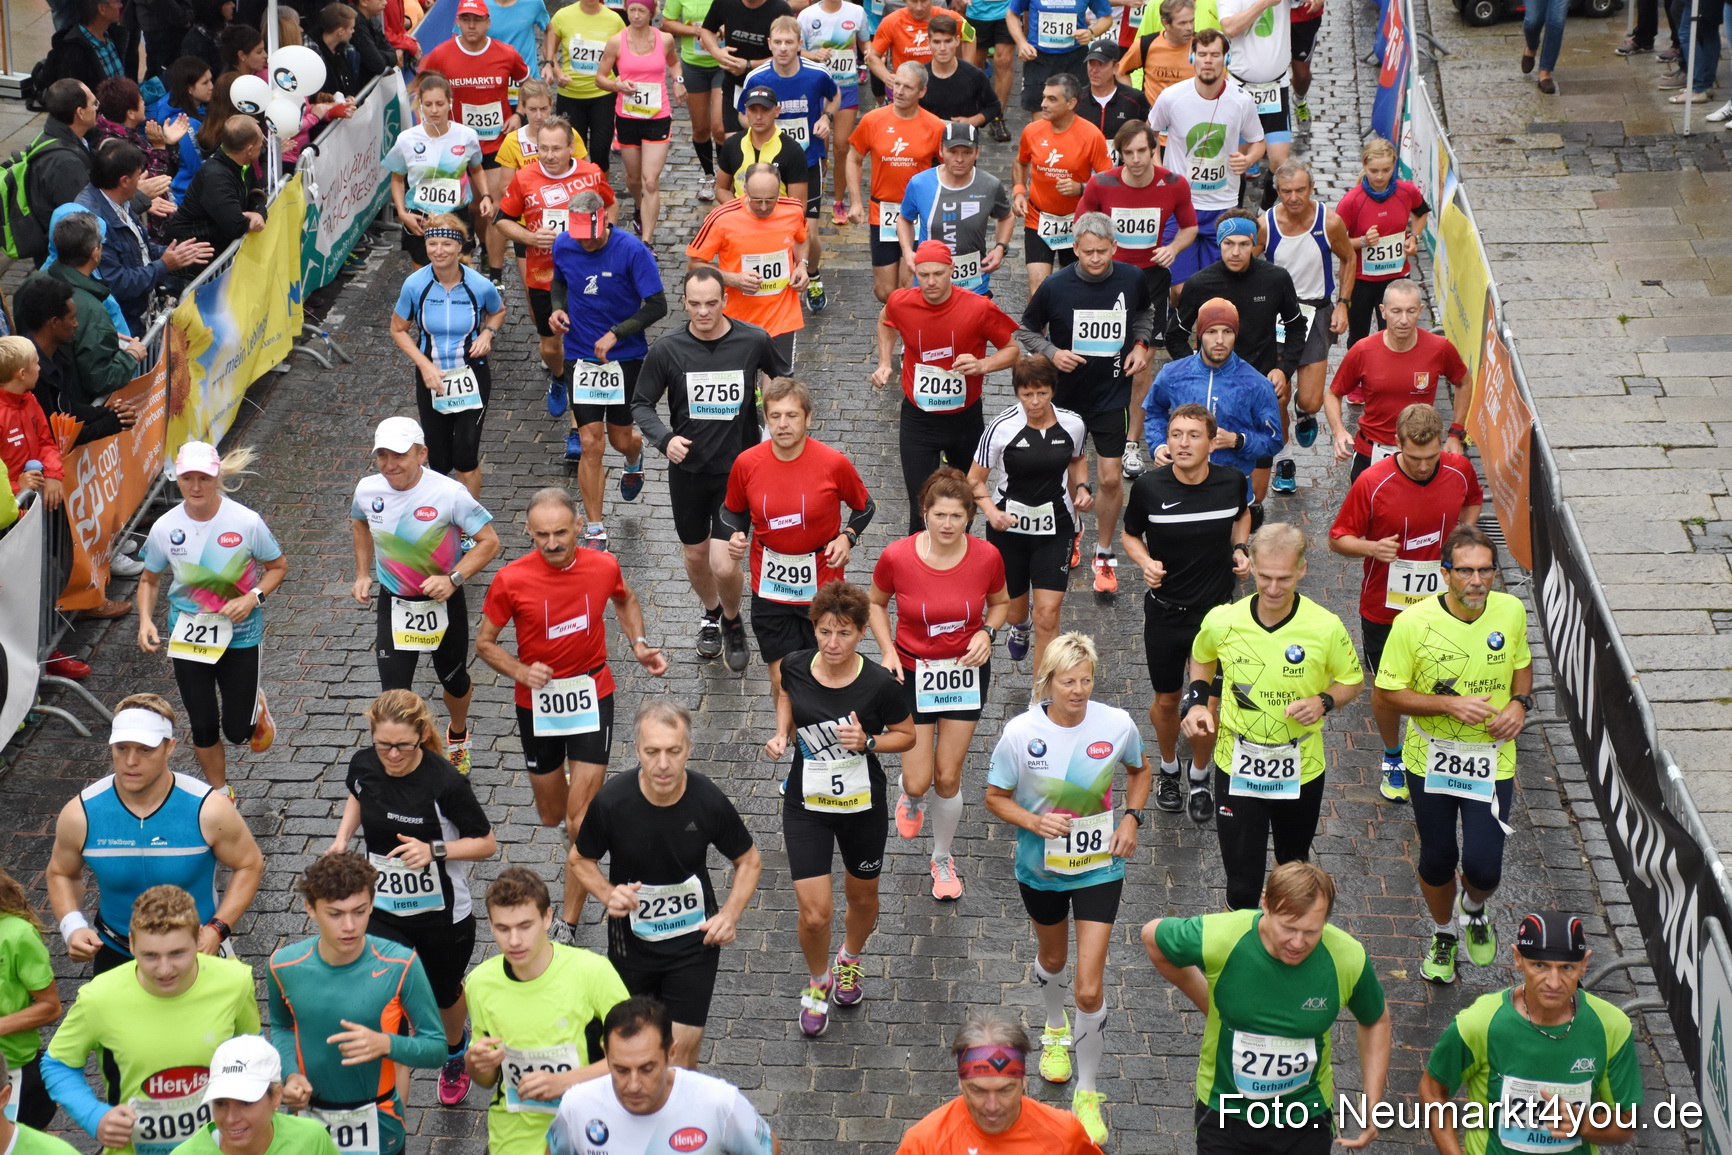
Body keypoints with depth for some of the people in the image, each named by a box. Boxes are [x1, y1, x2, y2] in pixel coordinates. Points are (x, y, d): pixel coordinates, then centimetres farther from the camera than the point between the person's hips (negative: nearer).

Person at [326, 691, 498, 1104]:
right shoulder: (364, 765, -13)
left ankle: (455, 1053, 57)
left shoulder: (445, 783, -27)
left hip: (444, 915, -2)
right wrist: (342, 837, -4)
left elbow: (486, 843, -15)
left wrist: (434, 849, -31)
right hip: (383, 911, 2)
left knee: (444, 995, 24)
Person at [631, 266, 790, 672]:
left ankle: (732, 622, 23)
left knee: (724, 565, -10)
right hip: (687, 470, 2)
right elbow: (641, 404, -2)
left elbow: (782, 379, 10)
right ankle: (711, 614, 50)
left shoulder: (754, 341, -11)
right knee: (695, 555, 18)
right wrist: (664, 439, -19)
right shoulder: (667, 350, -11)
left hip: (737, 469, -2)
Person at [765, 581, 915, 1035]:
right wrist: (781, 734, -5)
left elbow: (907, 736, -5)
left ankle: (850, 960, 54)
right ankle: (818, 981, 27)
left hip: (863, 806, -1)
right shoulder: (795, 668, -12)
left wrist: (868, 742, -24)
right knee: (815, 913, -5)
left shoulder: (880, 684, -20)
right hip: (807, 805, 1)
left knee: (862, 898, 21)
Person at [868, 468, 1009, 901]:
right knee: (919, 781, -2)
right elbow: (876, 604, 1)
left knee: (948, 778, 8)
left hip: (966, 669, 1)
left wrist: (987, 633, -13)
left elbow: (1000, 602, 6)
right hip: (913, 671, -1)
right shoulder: (897, 556, -19)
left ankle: (943, 857, 33)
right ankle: (911, 797, 39)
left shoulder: (986, 557, -15)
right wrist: (887, 651, -11)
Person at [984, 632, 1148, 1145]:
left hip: (1099, 868, -1)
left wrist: (1132, 818, -9)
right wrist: (1034, 822, -25)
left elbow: (1139, 770, 6)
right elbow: (996, 797, -7)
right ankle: (1056, 1031, 62)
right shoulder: (1021, 732, -20)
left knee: (1089, 989, -7)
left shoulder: (1117, 725, -16)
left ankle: (1087, 1095, 12)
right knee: (1052, 958, 27)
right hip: (1040, 867, 1)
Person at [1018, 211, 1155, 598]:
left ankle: (1104, 556, 15)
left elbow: (1145, 312, 14)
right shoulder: (1055, 287, -16)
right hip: (1065, 392, 0)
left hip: (1112, 394, 0)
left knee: (1111, 478, -4)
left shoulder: (1132, 280, -10)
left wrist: (1141, 344, -3)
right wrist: (1052, 352, -19)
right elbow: (1027, 330, -1)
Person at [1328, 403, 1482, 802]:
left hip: (1439, 605, 2)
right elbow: (1338, 538, -11)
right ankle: (1392, 758, 40)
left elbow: (1473, 499, 16)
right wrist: (1371, 547, -31)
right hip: (1385, 608, -2)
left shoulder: (1459, 470, -10)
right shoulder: (1373, 483, -21)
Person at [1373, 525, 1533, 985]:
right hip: (1431, 759, -1)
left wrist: (1520, 703, -8)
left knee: (1483, 868, -7)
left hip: (1491, 761, 1)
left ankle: (1475, 909, 31)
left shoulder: (1511, 611, -9)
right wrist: (1450, 704, -24)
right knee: (1437, 858, 15)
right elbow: (1384, 696, -13)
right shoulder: (1413, 623, -19)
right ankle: (1442, 934, 45)